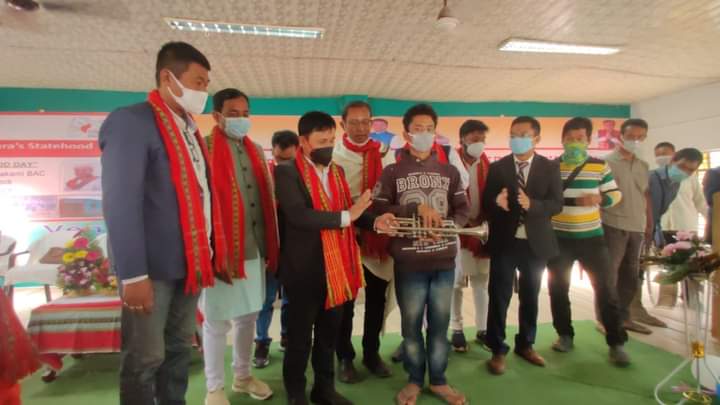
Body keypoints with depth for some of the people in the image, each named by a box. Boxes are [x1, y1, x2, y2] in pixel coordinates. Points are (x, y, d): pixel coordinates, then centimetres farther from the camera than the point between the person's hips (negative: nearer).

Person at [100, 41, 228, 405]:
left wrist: (209, 253, 11)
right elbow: (120, 203, -17)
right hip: (152, 267, -7)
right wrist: (133, 274, -20)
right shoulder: (130, 121, -11)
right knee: (145, 359, 5)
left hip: (189, 262, 7)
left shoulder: (189, 128, 13)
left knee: (179, 349, 17)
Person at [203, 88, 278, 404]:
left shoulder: (256, 151, 12)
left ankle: (242, 376, 36)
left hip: (254, 249, 6)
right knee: (216, 321, 7)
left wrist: (270, 246, 12)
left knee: (248, 315, 17)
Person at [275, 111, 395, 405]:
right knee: (300, 336, 12)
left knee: (329, 332, 19)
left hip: (336, 266, 6)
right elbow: (299, 215, -25)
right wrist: (346, 216, -26)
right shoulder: (287, 172, -11)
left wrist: (373, 221, -6)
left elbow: (348, 210, 12)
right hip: (304, 269, -6)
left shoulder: (337, 171, 11)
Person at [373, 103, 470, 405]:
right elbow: (378, 210, -9)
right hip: (409, 262, -2)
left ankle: (438, 380, 31)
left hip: (444, 261, 2)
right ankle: (414, 380, 30)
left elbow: (462, 211, 6)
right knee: (411, 324, 10)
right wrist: (417, 208, -17)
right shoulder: (392, 172, 0)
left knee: (440, 323, 13)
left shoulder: (449, 171, 8)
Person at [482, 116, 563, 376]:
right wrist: (497, 202, -26)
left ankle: (525, 345, 34)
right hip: (504, 242, -1)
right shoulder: (497, 167, 0)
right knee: (499, 296, 1)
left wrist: (532, 204, -25)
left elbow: (557, 204, -7)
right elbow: (485, 205, -3)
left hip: (536, 242, 2)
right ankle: (498, 350, 16)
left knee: (530, 296, 15)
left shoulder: (550, 168, 1)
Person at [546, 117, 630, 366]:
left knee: (605, 289, 1)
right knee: (558, 288, 8)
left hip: (591, 237, 0)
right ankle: (565, 335, 25)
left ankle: (616, 343, 14)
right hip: (558, 238, 1)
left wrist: (600, 198, -16)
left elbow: (616, 194, 5)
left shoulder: (600, 166, 0)